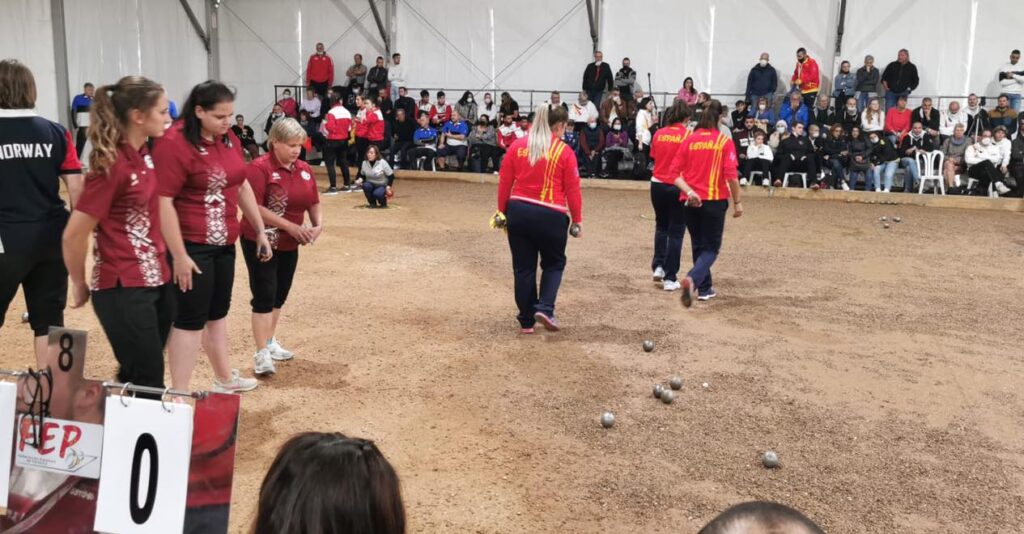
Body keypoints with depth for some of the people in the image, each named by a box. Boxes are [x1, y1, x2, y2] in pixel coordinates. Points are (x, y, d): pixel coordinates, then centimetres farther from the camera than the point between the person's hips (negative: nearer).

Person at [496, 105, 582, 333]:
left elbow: (504, 183, 5)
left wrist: (502, 211, 15)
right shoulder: (564, 152, -4)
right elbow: (572, 190, -3)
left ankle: (526, 321, 18)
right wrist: (577, 220, 6)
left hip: (518, 212, 3)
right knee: (554, 264, 18)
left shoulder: (517, 146, 4)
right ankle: (544, 309, 0)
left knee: (523, 267, 12)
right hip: (550, 216, -3)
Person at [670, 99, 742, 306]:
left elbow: (674, 171, -3)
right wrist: (737, 202, -3)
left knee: (698, 245, 19)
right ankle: (692, 279, -22)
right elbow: (731, 175, -11)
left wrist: (688, 191, -12)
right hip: (715, 201, -3)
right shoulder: (725, 142, -5)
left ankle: (704, 289, 25)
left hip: (691, 201, 3)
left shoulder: (689, 140, 4)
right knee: (711, 248, 4)